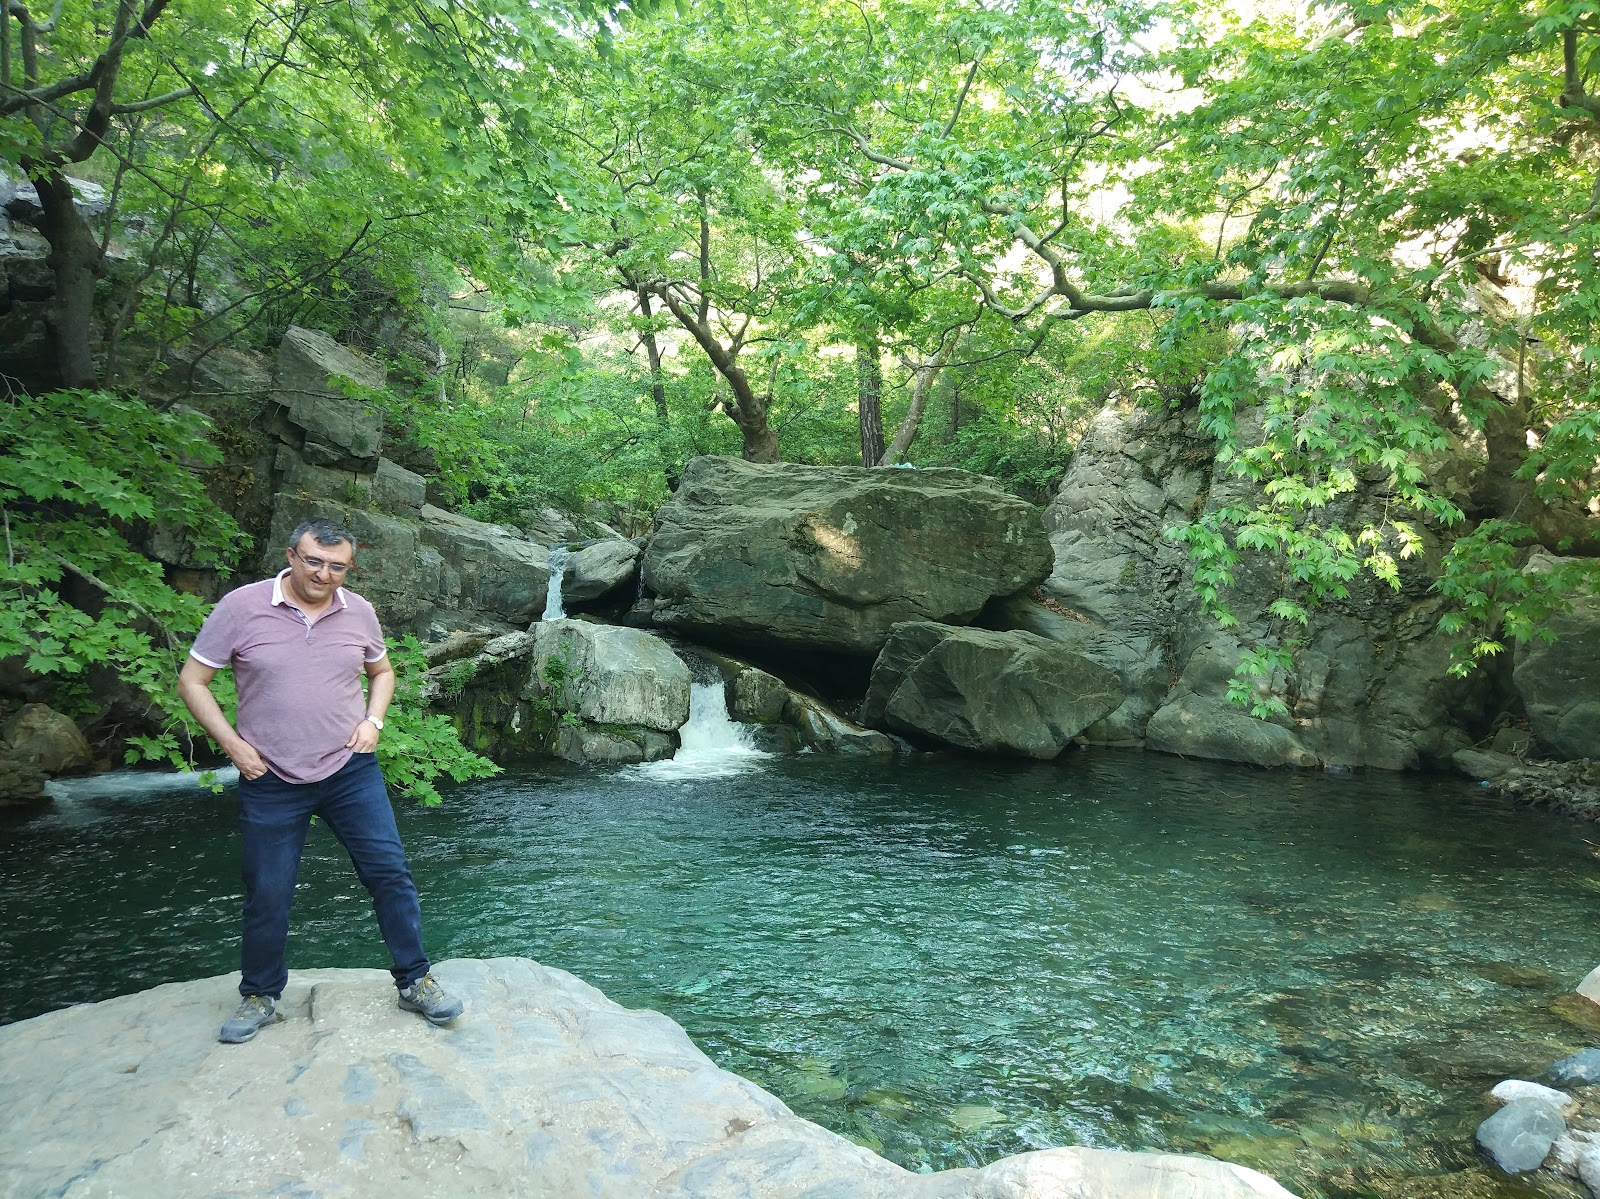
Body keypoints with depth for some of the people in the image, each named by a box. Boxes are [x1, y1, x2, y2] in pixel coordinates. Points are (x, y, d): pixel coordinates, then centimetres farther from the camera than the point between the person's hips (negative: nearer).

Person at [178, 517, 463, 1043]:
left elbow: (382, 671, 17)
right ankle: (260, 997, 31)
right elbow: (192, 681, -2)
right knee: (266, 895, 9)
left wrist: (372, 720, 0)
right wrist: (234, 745, -8)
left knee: (390, 872, 1)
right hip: (271, 782, -2)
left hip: (350, 770, 2)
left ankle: (414, 981, 16)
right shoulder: (241, 607, -10)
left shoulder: (359, 612, -1)